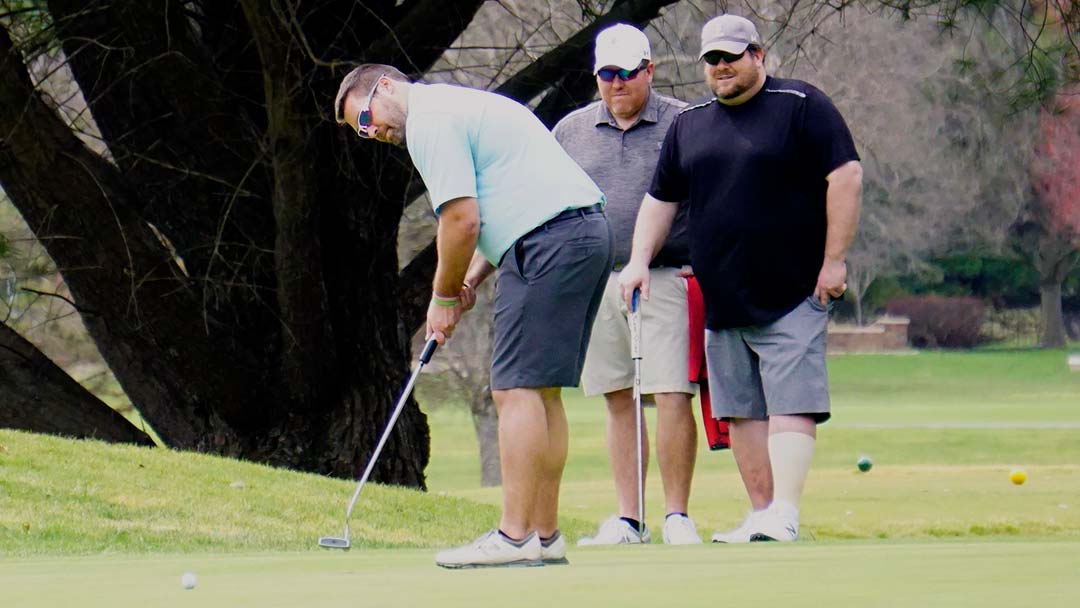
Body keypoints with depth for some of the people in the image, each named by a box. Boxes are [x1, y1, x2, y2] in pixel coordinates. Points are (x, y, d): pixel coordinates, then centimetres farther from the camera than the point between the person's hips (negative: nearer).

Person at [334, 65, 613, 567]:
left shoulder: (429, 119, -6)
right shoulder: (464, 106, 26)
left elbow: (462, 220, -13)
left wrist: (444, 298, 1)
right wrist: (469, 283, 17)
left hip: (549, 243, -10)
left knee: (518, 389, -10)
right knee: (541, 391, 11)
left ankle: (515, 537, -12)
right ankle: (545, 535, 11)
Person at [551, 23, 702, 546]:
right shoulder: (570, 131, 13)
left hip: (667, 279, -3)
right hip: (595, 282, 4)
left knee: (672, 396, -10)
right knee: (618, 401, 7)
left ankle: (677, 515, -4)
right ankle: (627, 519, 11)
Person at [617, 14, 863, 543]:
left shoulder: (801, 106, -2)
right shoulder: (688, 123, 15)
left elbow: (846, 176, -7)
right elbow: (660, 199, 21)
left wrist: (834, 260, -11)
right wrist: (640, 260, 9)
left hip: (791, 297, -6)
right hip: (720, 299, 6)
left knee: (790, 407, -13)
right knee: (741, 411, 5)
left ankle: (784, 515, -20)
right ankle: (759, 515, 9)